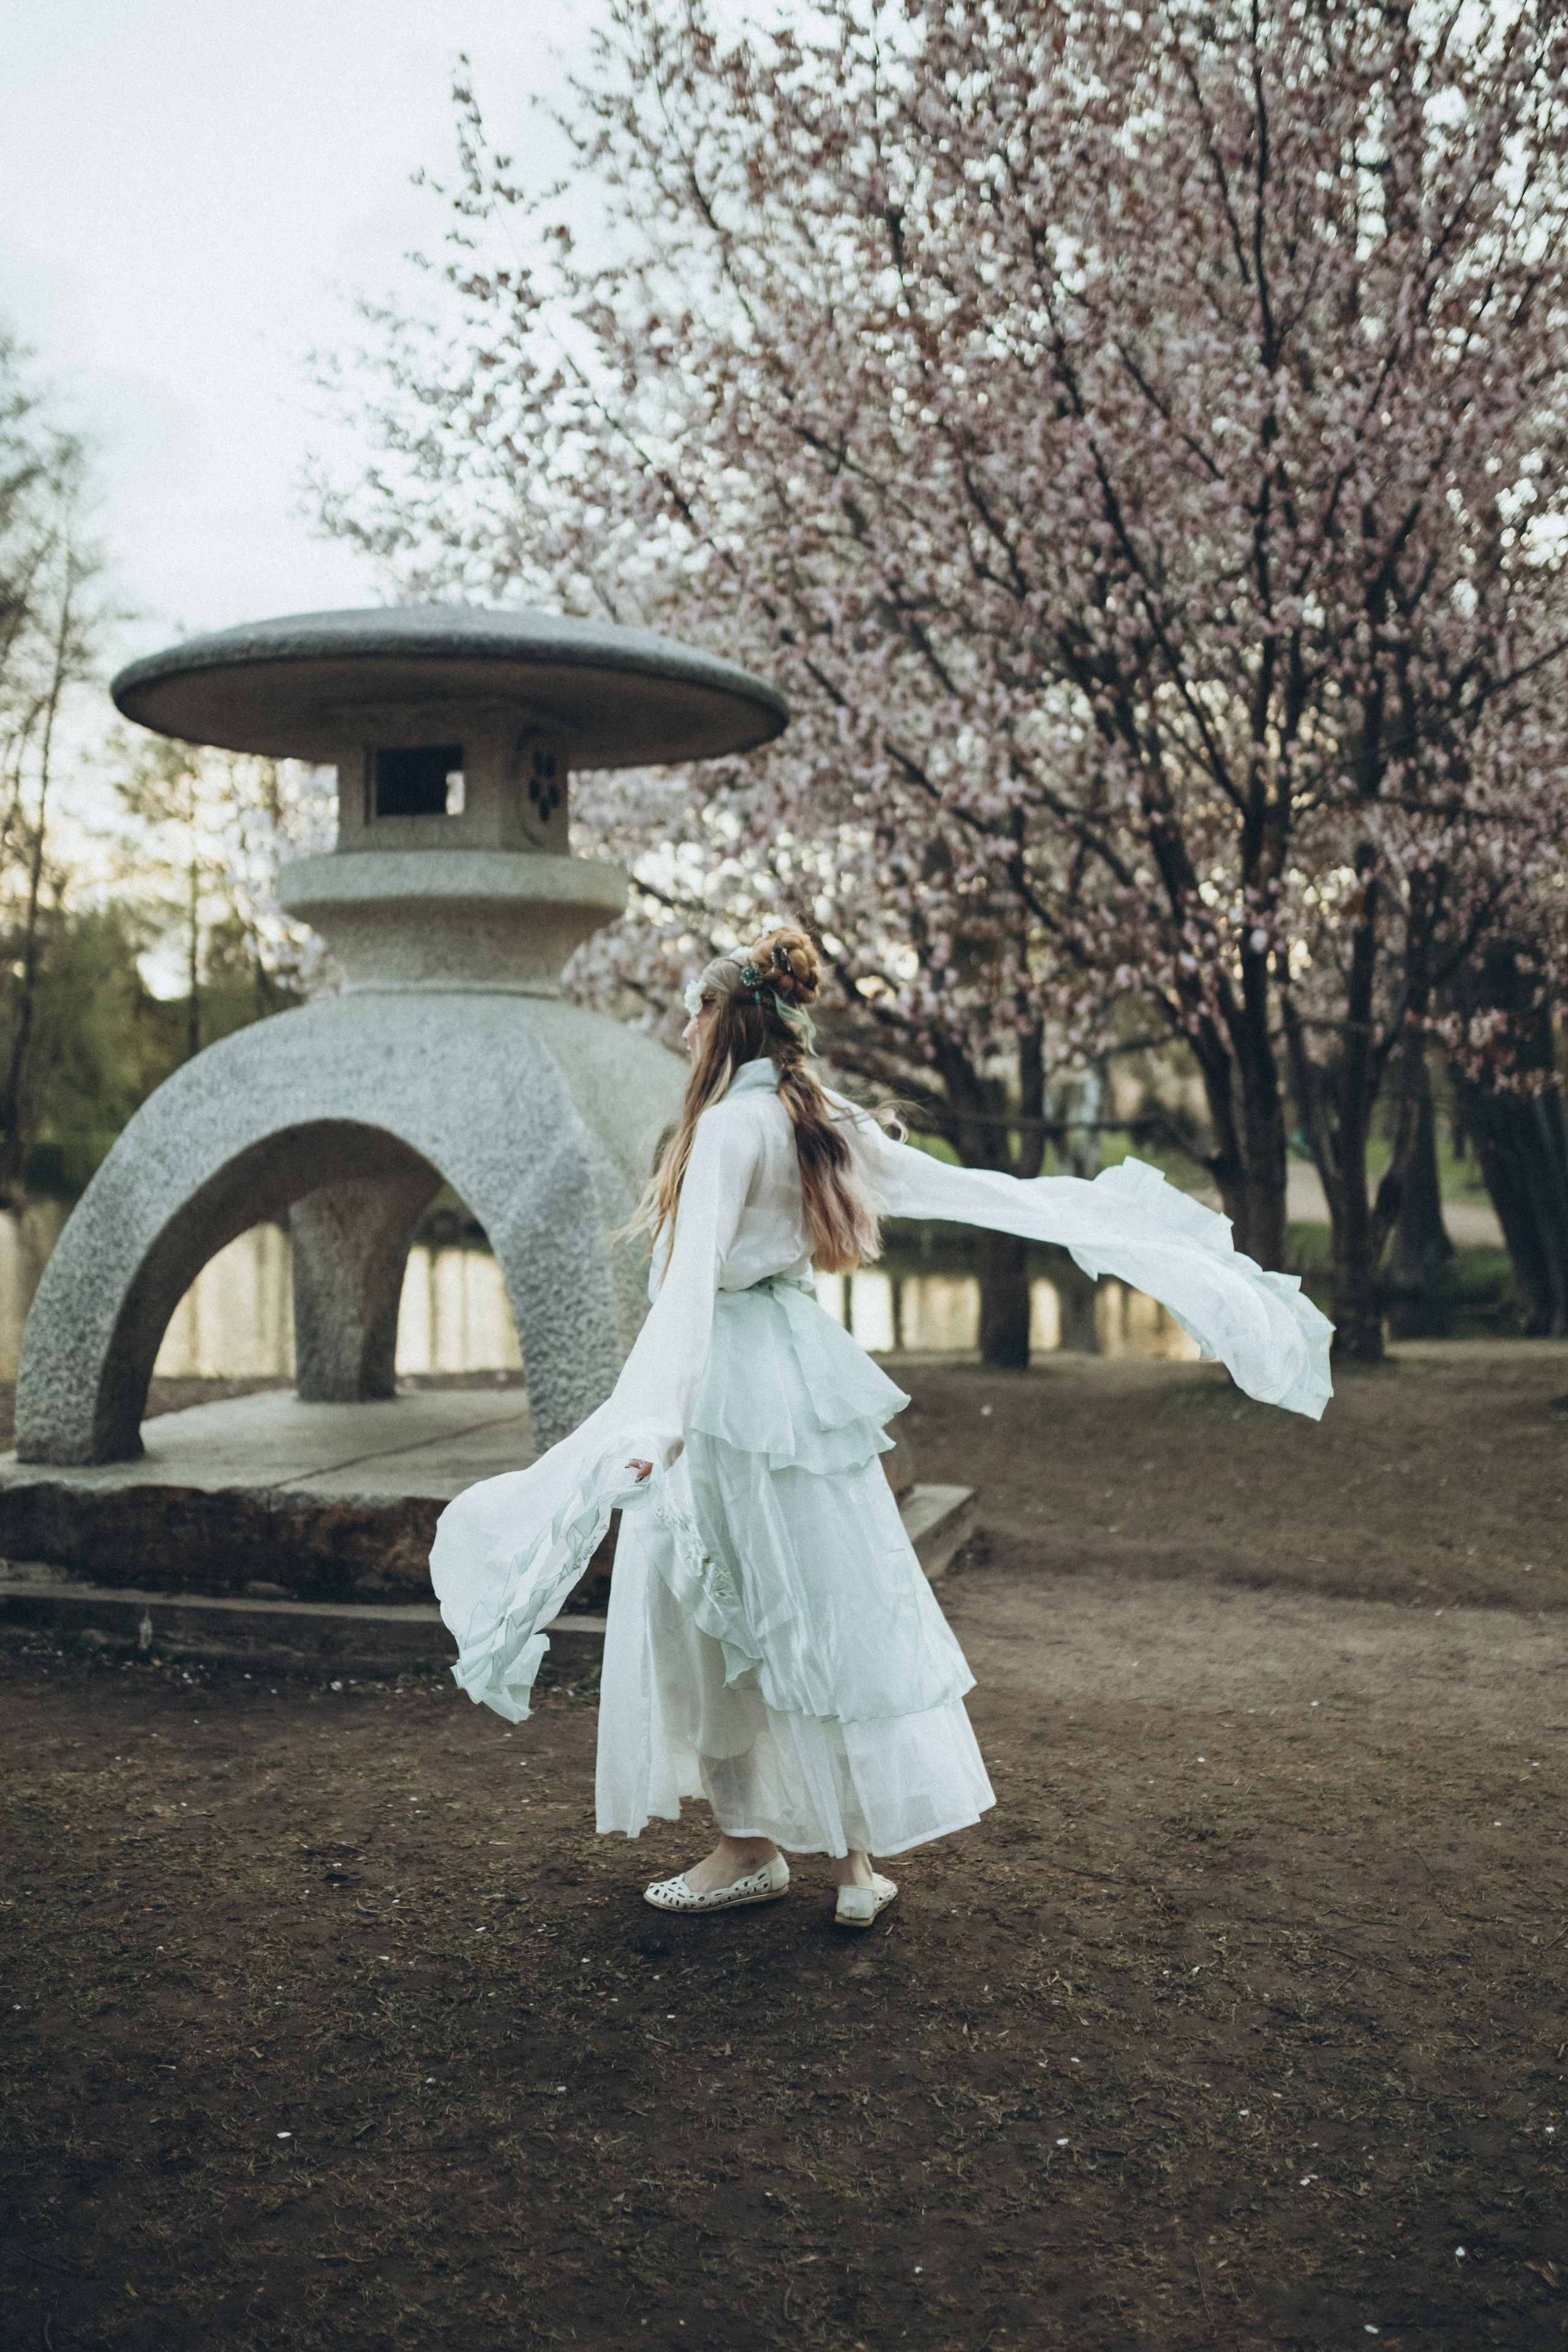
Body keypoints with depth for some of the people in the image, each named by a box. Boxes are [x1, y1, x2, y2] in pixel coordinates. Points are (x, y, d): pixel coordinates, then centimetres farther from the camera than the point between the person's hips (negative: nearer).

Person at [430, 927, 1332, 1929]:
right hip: (807, 1367, 8)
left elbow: (695, 1275, -27)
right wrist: (1110, 1232, 21)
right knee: (834, 1600, 11)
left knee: (711, 1614, 5)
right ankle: (857, 1852, 18)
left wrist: (656, 1415, -36)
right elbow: (964, 1187, 12)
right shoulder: (827, 1119, 8)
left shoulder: (732, 1122, -14)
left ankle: (752, 1847, 15)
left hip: (734, 1383, -8)